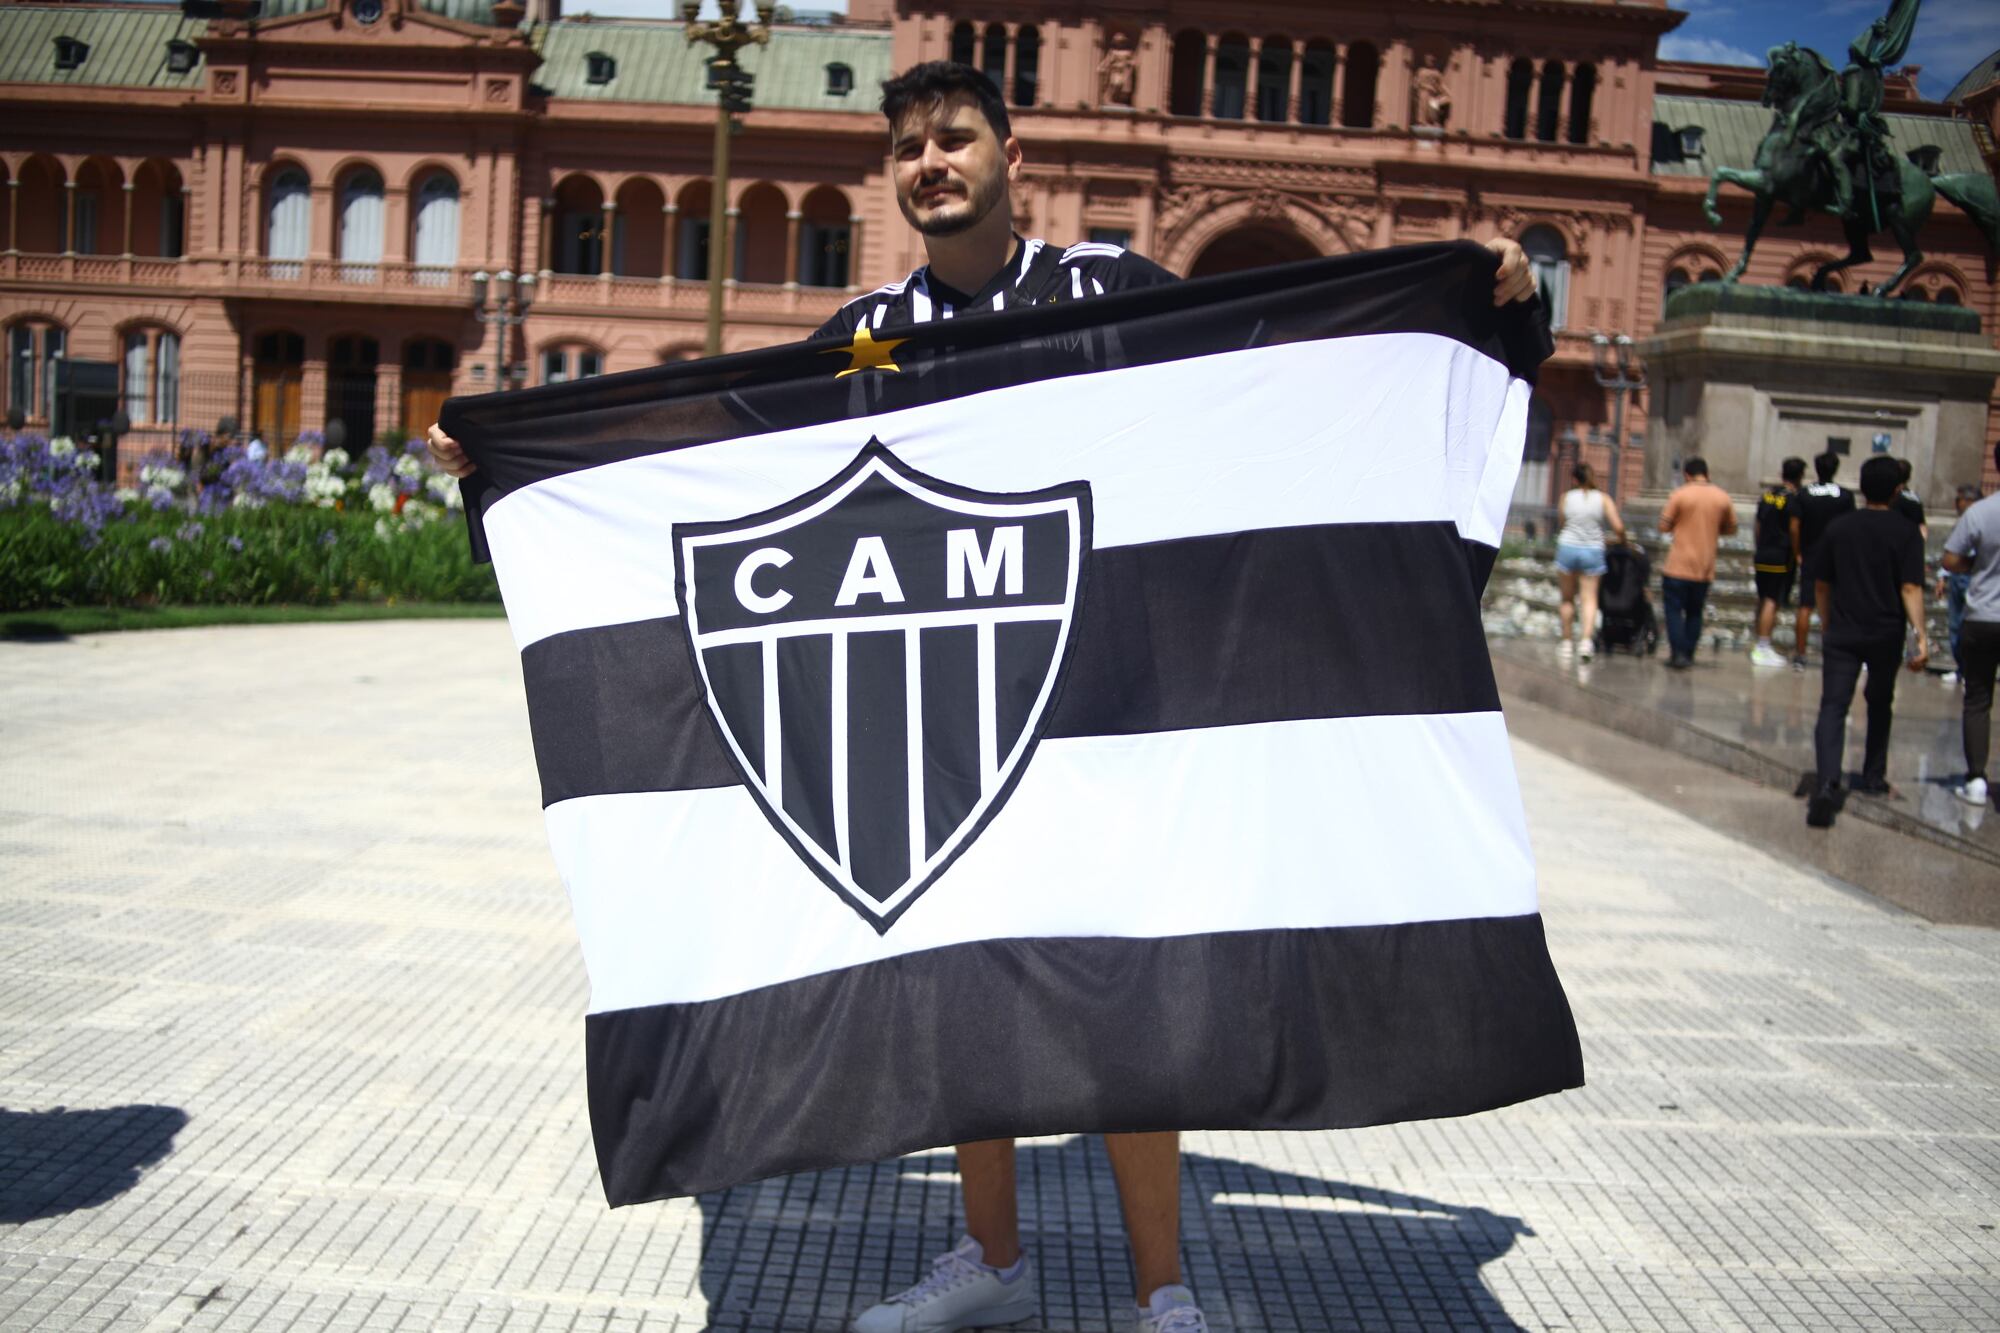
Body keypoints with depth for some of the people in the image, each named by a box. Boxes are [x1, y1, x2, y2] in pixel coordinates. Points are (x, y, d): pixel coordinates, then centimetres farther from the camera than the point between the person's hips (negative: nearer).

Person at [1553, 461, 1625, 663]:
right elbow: (1618, 527, -7)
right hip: (1593, 550, 0)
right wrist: (1622, 540, 11)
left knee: (1568, 598, 11)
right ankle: (1587, 639, -18)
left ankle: (1566, 642, 16)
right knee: (1590, 598, 0)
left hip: (1567, 547, 0)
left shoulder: (1566, 497, 1)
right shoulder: (1603, 499, -1)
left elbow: (1563, 523, 5)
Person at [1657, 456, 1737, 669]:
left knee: (1674, 610, 3)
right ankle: (1688, 655, 14)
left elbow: (1663, 526, -7)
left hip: (1678, 566, -4)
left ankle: (1678, 653, -6)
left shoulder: (1680, 495, -9)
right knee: (1694, 613, 14)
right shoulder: (1722, 497, 2)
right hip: (1705, 569, 4)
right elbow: (1730, 528, 11)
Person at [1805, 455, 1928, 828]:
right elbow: (1910, 588, -13)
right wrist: (1921, 636, -16)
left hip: (1842, 634, 0)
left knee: (1833, 707, -8)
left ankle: (1826, 782, -27)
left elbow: (1821, 584, 9)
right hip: (1886, 635, 0)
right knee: (1880, 706, 21)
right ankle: (1873, 778, 32)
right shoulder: (1906, 533, -4)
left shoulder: (1838, 529, 4)